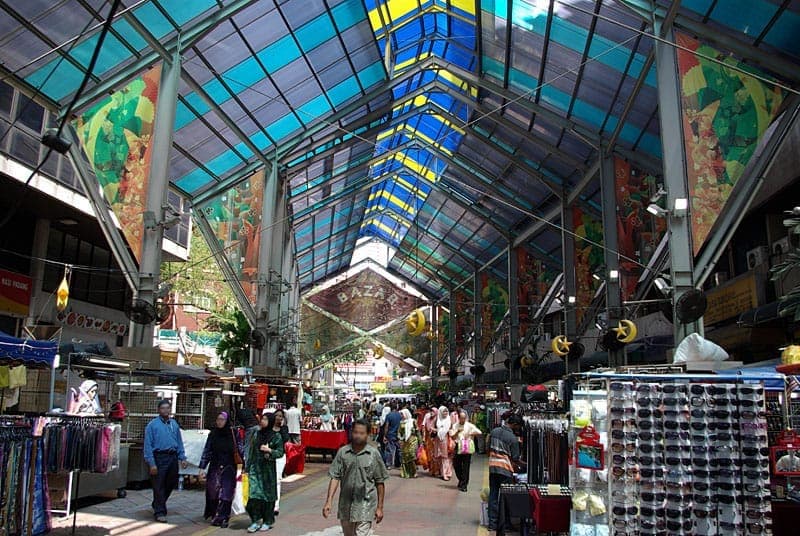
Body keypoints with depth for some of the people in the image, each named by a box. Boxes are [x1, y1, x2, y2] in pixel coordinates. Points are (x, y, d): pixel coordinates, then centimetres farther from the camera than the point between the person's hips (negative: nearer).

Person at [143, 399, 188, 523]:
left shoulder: (174, 424, 11)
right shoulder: (152, 425, -5)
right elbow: (148, 445, -8)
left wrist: (182, 458, 5)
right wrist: (151, 463, -15)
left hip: (172, 457, 5)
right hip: (159, 457, -5)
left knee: (170, 484, 15)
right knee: (159, 486, -1)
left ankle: (158, 505, 36)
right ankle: (159, 512, 10)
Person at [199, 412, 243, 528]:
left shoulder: (233, 434, -4)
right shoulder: (213, 434, 3)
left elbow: (240, 449, -5)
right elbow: (206, 451, 4)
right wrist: (202, 467, -1)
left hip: (228, 468, -2)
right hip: (214, 467, 2)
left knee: (226, 492, -4)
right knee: (213, 492, 4)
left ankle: (223, 518, 1)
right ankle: (214, 515, 20)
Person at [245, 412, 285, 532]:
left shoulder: (276, 436, -3)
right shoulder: (257, 434, 7)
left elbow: (280, 452, -4)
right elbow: (251, 451, 12)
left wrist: (270, 450, -20)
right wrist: (247, 467, 10)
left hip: (268, 469, -3)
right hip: (255, 468, 3)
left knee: (267, 494, 4)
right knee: (254, 493, -4)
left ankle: (268, 522, 16)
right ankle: (256, 520, 6)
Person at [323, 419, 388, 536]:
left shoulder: (374, 454, -6)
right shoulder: (343, 452, -2)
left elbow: (380, 482, 0)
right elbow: (335, 477, -2)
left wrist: (380, 507, 1)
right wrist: (329, 501, -10)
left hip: (365, 505, -3)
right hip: (346, 504, 3)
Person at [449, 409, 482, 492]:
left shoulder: (470, 425, -1)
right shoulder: (455, 426, 7)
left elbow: (479, 432, -10)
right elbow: (452, 437, 1)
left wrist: (470, 434, -19)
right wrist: (457, 432, -13)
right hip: (458, 448, 3)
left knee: (465, 467, -2)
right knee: (456, 465, 8)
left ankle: (463, 485, 4)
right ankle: (461, 480, 33)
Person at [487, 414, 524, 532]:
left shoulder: (494, 431, 6)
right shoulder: (513, 438, -12)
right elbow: (515, 459, -7)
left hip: (492, 466, 6)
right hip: (505, 469, -5)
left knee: (493, 495, 9)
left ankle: (492, 522, 13)